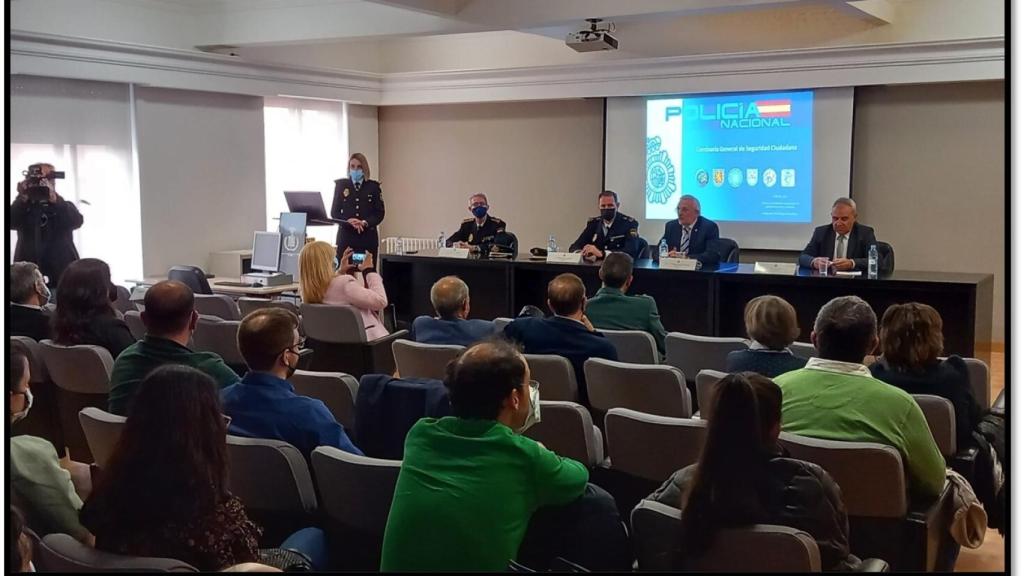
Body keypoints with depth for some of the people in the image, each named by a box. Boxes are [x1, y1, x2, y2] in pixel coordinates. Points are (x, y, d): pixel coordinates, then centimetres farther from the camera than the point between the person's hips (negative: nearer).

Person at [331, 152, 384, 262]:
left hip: (368, 238, 0)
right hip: (345, 237, 0)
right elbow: (334, 212, 6)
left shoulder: (373, 187, 8)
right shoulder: (341, 185, 9)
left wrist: (365, 223, -16)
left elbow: (379, 213, 3)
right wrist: (349, 221, -13)